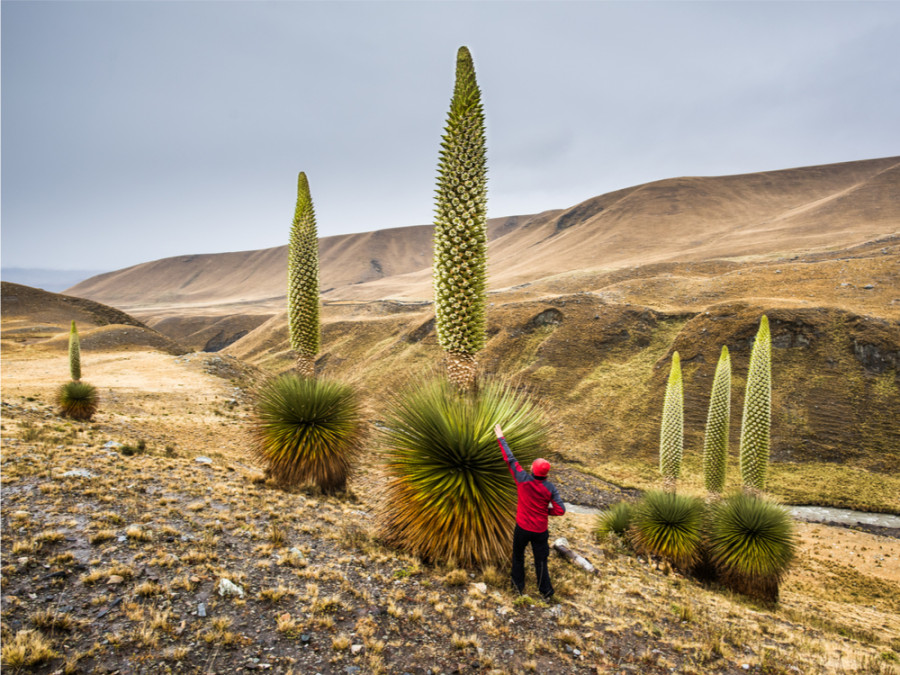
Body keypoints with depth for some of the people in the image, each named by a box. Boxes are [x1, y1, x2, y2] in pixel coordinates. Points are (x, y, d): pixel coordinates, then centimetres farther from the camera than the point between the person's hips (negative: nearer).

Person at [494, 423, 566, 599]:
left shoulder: (523, 479, -19)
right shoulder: (550, 488, -15)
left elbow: (510, 459, -12)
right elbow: (560, 510, -17)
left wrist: (501, 438, -4)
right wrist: (545, 509, 2)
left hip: (522, 528, 0)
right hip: (540, 530, 0)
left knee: (518, 555, 24)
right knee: (541, 560, 14)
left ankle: (518, 584, 39)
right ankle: (546, 591, 25)